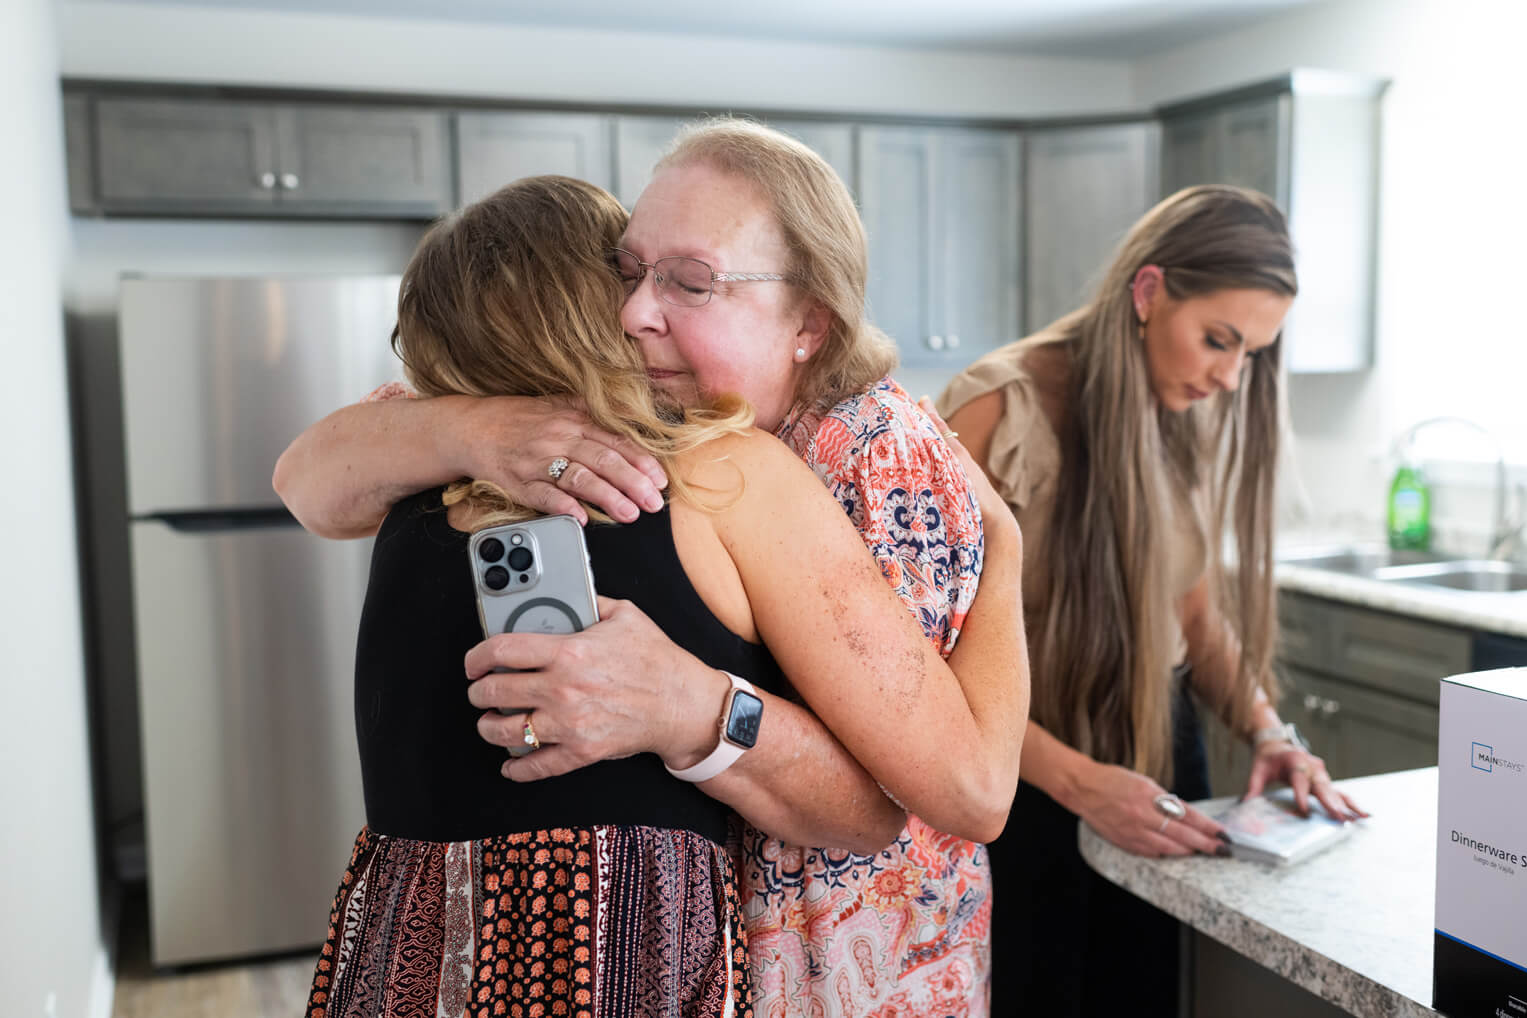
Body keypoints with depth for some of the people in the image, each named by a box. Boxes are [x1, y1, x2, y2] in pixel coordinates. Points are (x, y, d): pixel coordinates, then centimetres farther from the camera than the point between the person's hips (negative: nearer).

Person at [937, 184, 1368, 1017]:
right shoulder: (1000, 411, -19)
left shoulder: (1200, 420, 0)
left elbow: (1197, 610, 11)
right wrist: (1080, 783, -25)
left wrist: (1266, 730, -5)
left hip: (1158, 751, 6)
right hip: (1024, 776, -5)